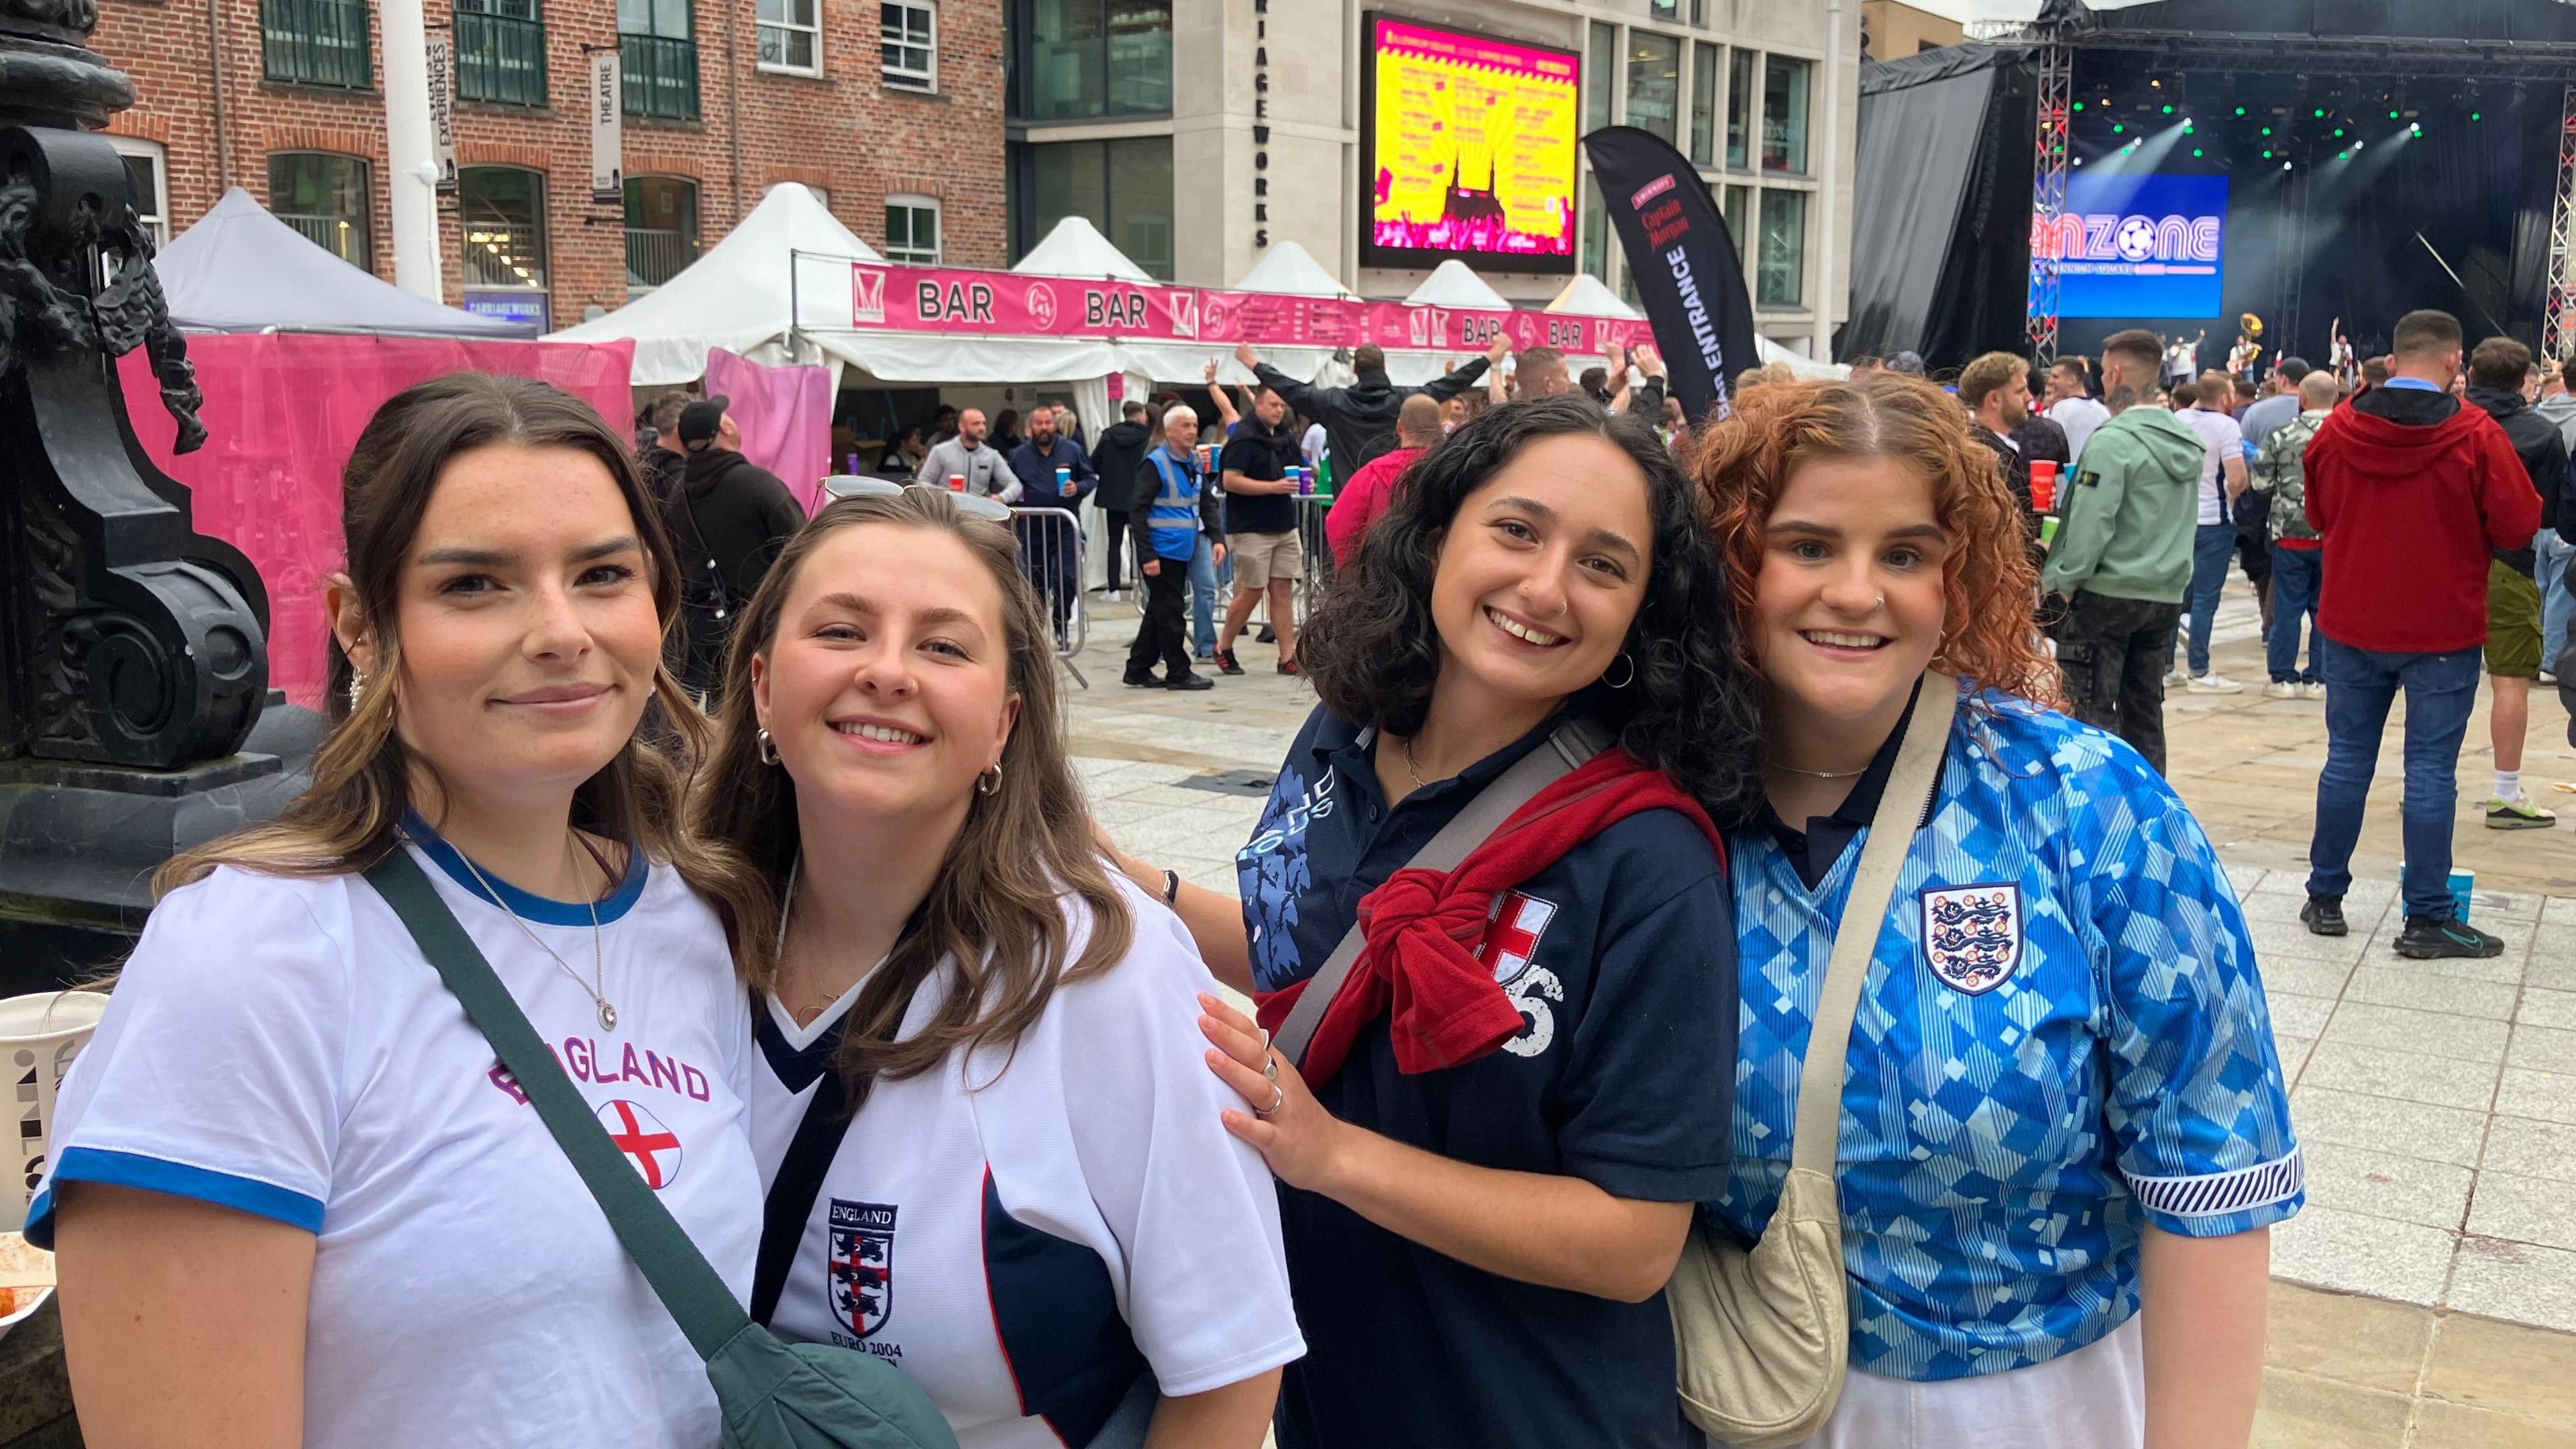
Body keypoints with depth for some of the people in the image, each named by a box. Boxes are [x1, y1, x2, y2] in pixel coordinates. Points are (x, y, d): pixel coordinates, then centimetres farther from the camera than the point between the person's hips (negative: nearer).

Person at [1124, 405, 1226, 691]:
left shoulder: (1195, 463, 11)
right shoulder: (1155, 464, -12)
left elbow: (1208, 503, 16)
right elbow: (1137, 510, -13)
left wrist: (1217, 538, 0)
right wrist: (1147, 555, -18)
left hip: (1182, 550, 8)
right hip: (1161, 552, -8)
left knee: (1158, 613, 13)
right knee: (1169, 613, -2)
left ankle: (1138, 670, 21)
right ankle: (1179, 673, 6)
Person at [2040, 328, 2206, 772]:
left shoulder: (2112, 440, -15)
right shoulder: (2186, 441, 10)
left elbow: (2092, 524, -19)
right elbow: (2180, 522, 16)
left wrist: (2061, 581, -11)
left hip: (2107, 593, -8)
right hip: (2166, 594, 8)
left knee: (2091, 711, -3)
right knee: (2145, 710, 14)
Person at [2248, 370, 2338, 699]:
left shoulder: (2281, 436, -6)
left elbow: (2260, 484, -3)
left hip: (2291, 533, 0)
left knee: (2288, 608, 6)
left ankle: (2283, 677, 9)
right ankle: (2318, 678, 11)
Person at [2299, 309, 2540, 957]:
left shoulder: (2338, 430, -3)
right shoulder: (2475, 435, -15)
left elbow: (2319, 515, 10)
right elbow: (2519, 526, -10)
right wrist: (2464, 527, 7)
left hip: (2352, 623, 3)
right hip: (2443, 629, -3)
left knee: (2347, 758, 12)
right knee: (2431, 769, 1)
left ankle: (2325, 897, 19)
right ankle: (2426, 917, 5)